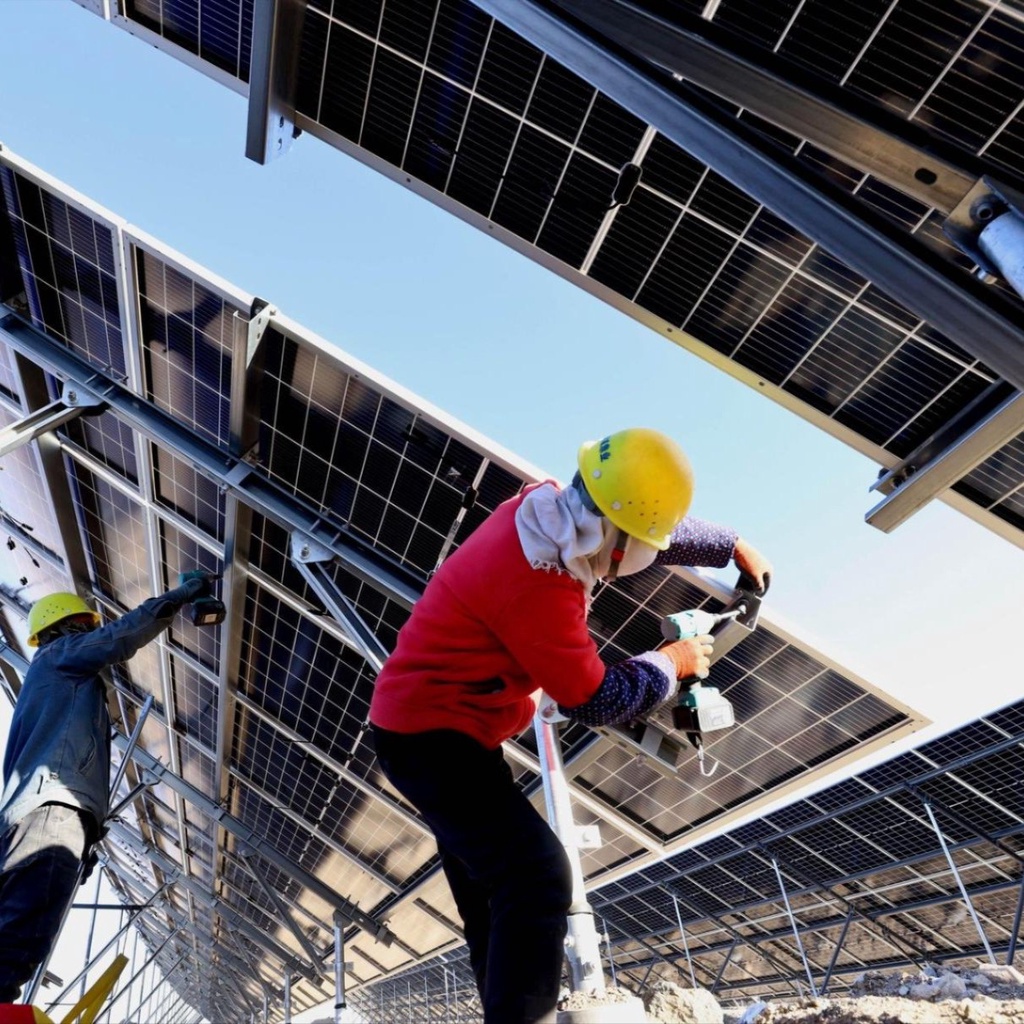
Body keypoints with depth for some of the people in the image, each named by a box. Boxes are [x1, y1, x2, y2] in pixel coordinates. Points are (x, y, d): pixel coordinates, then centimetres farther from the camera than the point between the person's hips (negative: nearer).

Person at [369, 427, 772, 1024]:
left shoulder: (550, 505, -8)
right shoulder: (537, 585, -34)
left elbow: (661, 529, 10)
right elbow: (595, 701, -21)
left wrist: (734, 547, 19)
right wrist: (672, 663, -7)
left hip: (426, 720, 10)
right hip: (433, 735, -10)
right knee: (538, 877, -17)